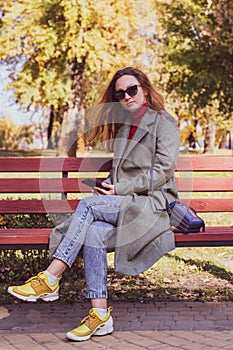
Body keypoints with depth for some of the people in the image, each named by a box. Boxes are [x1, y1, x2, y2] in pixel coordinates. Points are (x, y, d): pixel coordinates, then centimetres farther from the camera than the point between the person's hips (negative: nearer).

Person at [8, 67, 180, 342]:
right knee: (93, 232, -27)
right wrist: (107, 186, 0)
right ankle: (100, 314, -26)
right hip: (124, 206, 6)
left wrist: (120, 189, -14)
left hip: (153, 204, -6)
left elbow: (163, 171, -10)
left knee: (88, 205, -28)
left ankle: (50, 280, -29)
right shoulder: (122, 128, 22)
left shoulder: (163, 123, 0)